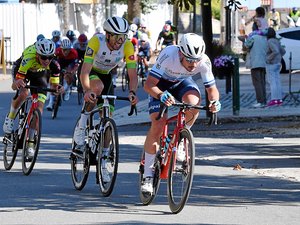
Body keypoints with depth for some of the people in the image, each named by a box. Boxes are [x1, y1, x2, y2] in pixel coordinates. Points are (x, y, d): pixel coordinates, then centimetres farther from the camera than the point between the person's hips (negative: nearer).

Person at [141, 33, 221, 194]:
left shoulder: (204, 62, -30)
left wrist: (214, 101, -41)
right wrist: (162, 95, -58)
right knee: (157, 125, -17)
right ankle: (147, 174, -5)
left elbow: (212, 88, -18)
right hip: (161, 85, -2)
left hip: (182, 83, 2)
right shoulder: (168, 55, -38)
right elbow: (148, 85, -38)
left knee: (193, 101, -33)